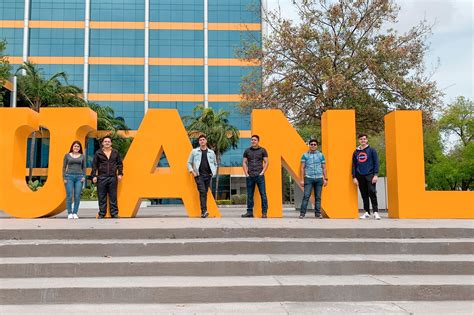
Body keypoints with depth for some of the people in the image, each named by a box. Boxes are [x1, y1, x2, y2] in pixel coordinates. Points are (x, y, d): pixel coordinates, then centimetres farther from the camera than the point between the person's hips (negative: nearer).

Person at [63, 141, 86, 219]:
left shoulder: (82, 156, 10)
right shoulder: (67, 155, 7)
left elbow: (84, 167, 12)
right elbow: (64, 167, 7)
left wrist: (84, 177, 0)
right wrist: (64, 178, 0)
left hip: (79, 177, 1)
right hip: (69, 176, -1)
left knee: (77, 196, -1)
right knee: (69, 196, -4)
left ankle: (75, 213, 8)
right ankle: (69, 213, 5)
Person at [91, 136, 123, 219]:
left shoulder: (115, 152, 9)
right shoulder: (98, 153, 4)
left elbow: (120, 164, 14)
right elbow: (94, 165, 5)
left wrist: (120, 174, 5)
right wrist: (94, 176, -2)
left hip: (113, 177, 1)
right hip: (101, 177, -1)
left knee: (113, 196, 4)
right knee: (102, 197, 3)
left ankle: (114, 213, 10)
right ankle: (102, 214, 10)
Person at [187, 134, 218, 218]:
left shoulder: (211, 152, 12)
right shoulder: (194, 151, 7)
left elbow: (215, 164, 22)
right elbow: (189, 162, 11)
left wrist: (214, 172, 7)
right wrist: (192, 171, -3)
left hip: (208, 175, 3)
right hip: (199, 175, -2)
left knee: (205, 192, 5)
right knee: (202, 191, -16)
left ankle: (203, 212, 12)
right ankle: (204, 211, -21)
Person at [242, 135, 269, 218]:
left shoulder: (262, 150, 5)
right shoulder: (247, 151, 10)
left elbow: (266, 162, 3)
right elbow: (244, 163, 11)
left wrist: (262, 172, -6)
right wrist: (246, 173, 1)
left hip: (259, 176, -2)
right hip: (250, 176, 2)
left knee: (263, 194, -5)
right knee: (249, 195, 7)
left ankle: (264, 212, -1)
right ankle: (249, 212, 14)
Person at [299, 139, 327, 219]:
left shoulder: (321, 155, 11)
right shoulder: (305, 155, 6)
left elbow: (324, 168, 12)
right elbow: (302, 168, 4)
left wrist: (325, 179, 4)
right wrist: (302, 180, -3)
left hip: (319, 178, 2)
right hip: (308, 178, -2)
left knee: (318, 197, 5)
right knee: (306, 196, -9)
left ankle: (318, 213, 12)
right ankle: (302, 213, -8)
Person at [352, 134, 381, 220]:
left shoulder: (371, 150, 3)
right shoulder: (356, 152, 11)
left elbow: (376, 163, -1)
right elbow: (354, 165, 12)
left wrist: (376, 175, -10)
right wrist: (354, 177, 4)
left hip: (370, 175, -3)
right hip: (360, 176, 3)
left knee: (372, 193, -12)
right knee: (364, 195, 7)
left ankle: (376, 212, -8)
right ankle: (367, 212, 13)